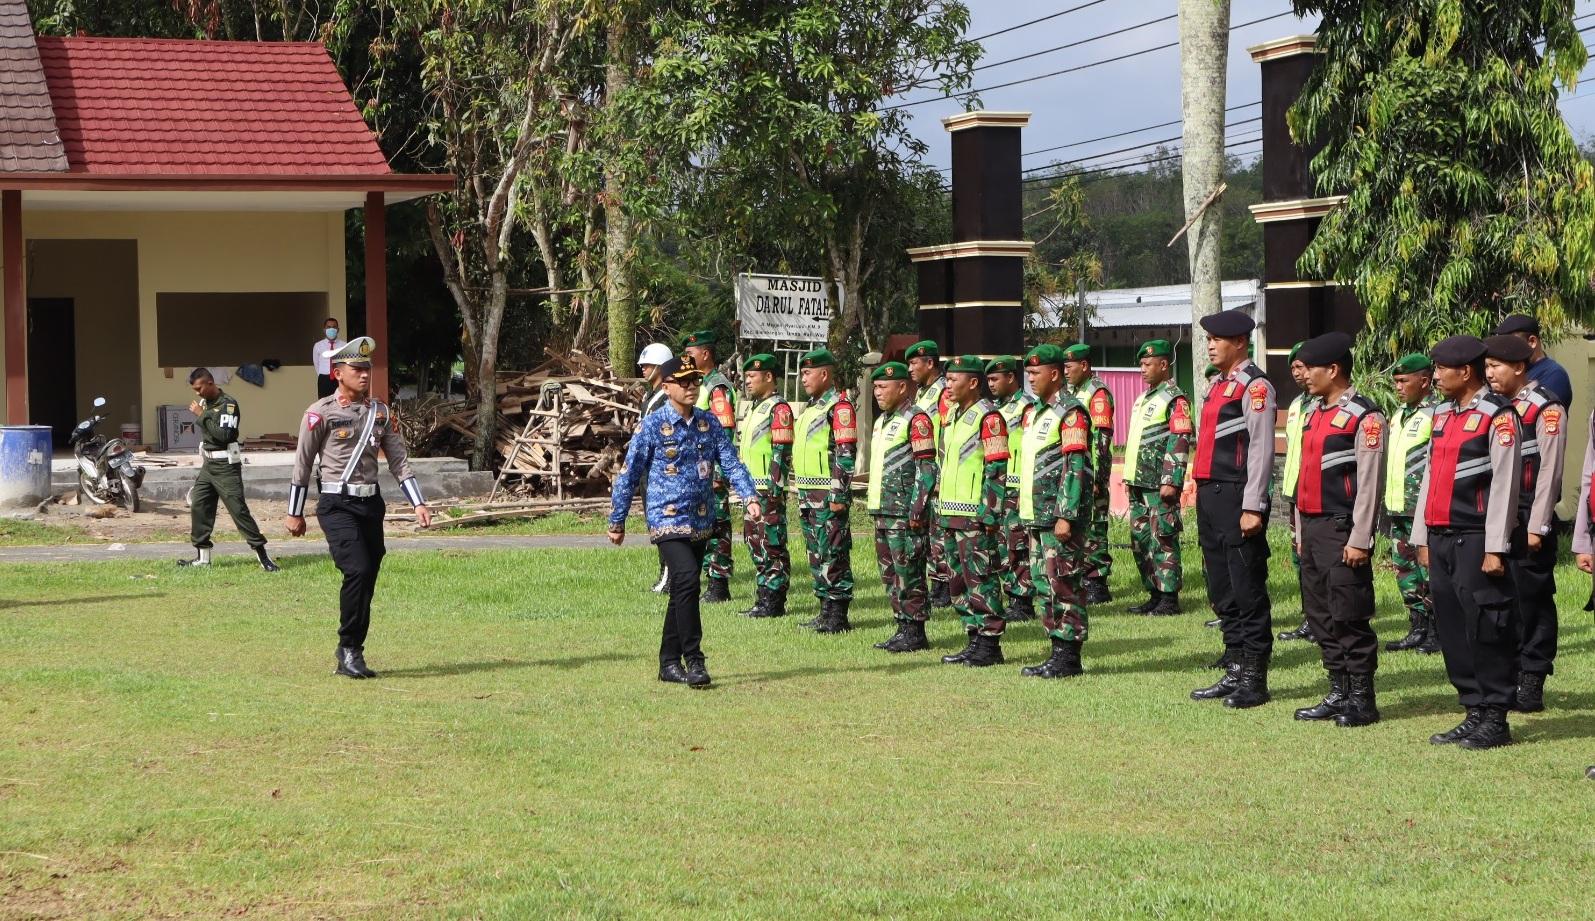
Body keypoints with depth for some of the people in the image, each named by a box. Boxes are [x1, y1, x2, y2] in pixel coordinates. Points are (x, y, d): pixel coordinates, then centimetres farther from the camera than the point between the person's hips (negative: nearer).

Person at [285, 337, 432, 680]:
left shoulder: (381, 412, 10)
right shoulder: (320, 413, -5)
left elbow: (399, 460, 9)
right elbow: (302, 464, -1)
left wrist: (418, 504, -1)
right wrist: (295, 513, 2)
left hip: (371, 503, 6)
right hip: (337, 506, -6)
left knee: (367, 582, 6)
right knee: (358, 570, -20)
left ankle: (350, 658, 16)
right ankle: (348, 649, -9)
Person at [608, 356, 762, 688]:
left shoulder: (710, 423, 7)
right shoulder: (653, 426, -7)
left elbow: (731, 463, 3)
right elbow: (628, 475, -2)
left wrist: (750, 497, -15)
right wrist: (617, 522, 0)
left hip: (702, 522, 6)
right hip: (668, 520, -6)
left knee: (683, 591, 11)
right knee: (687, 578, -21)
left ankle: (670, 663, 20)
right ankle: (694, 660, -17)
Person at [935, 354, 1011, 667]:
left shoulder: (988, 417, -12)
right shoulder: (952, 416, 17)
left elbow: (997, 470, -16)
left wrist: (989, 514, -19)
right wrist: (940, 508, 21)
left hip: (975, 516, -9)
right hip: (951, 513, 9)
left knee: (980, 580, -6)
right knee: (957, 580, 11)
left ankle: (990, 645, -1)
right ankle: (975, 641, 18)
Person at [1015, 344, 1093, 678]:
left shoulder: (1070, 413, -11)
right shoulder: (1036, 411, 18)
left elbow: (1075, 469, -17)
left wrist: (1066, 516, -21)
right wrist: (1025, 509, 21)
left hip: (1061, 515, -10)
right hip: (1038, 515, 10)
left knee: (1063, 583, -7)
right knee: (1043, 583, 10)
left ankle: (1069, 657, -3)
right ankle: (1059, 650, 15)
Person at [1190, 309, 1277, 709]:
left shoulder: (1255, 386, -10)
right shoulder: (1217, 383, 17)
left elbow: (1262, 449, -16)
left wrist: (1253, 507, -20)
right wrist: (1203, 497, 18)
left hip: (1236, 497, -9)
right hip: (1210, 496, 10)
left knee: (1247, 589, -4)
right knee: (1221, 591, 13)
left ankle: (1254, 680, 1)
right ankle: (1234, 673, 20)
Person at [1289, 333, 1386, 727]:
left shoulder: (1365, 417, -11)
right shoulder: (1314, 411, 15)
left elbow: (1369, 483, -14)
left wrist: (1359, 540, -17)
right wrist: (1301, 531, 17)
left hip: (1341, 530, -9)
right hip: (1312, 528, 9)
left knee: (1349, 616, -4)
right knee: (1320, 615, 12)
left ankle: (1362, 701, 2)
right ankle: (1339, 694, 20)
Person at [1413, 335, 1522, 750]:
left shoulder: (1498, 416, -10)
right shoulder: (1442, 414, 15)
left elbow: (1506, 483, -14)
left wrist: (1495, 548, -17)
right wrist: (1423, 538, 16)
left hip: (1476, 541, -8)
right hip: (1442, 540, 8)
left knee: (1486, 630, -4)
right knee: (1452, 631, 10)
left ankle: (1495, 721, 3)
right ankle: (1475, 714, 18)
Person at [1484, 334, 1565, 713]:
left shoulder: (1547, 408, -8)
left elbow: (1550, 470, -12)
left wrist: (1536, 526, -15)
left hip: (1528, 520, -7)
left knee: (1533, 599, -2)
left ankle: (1532, 686, 2)